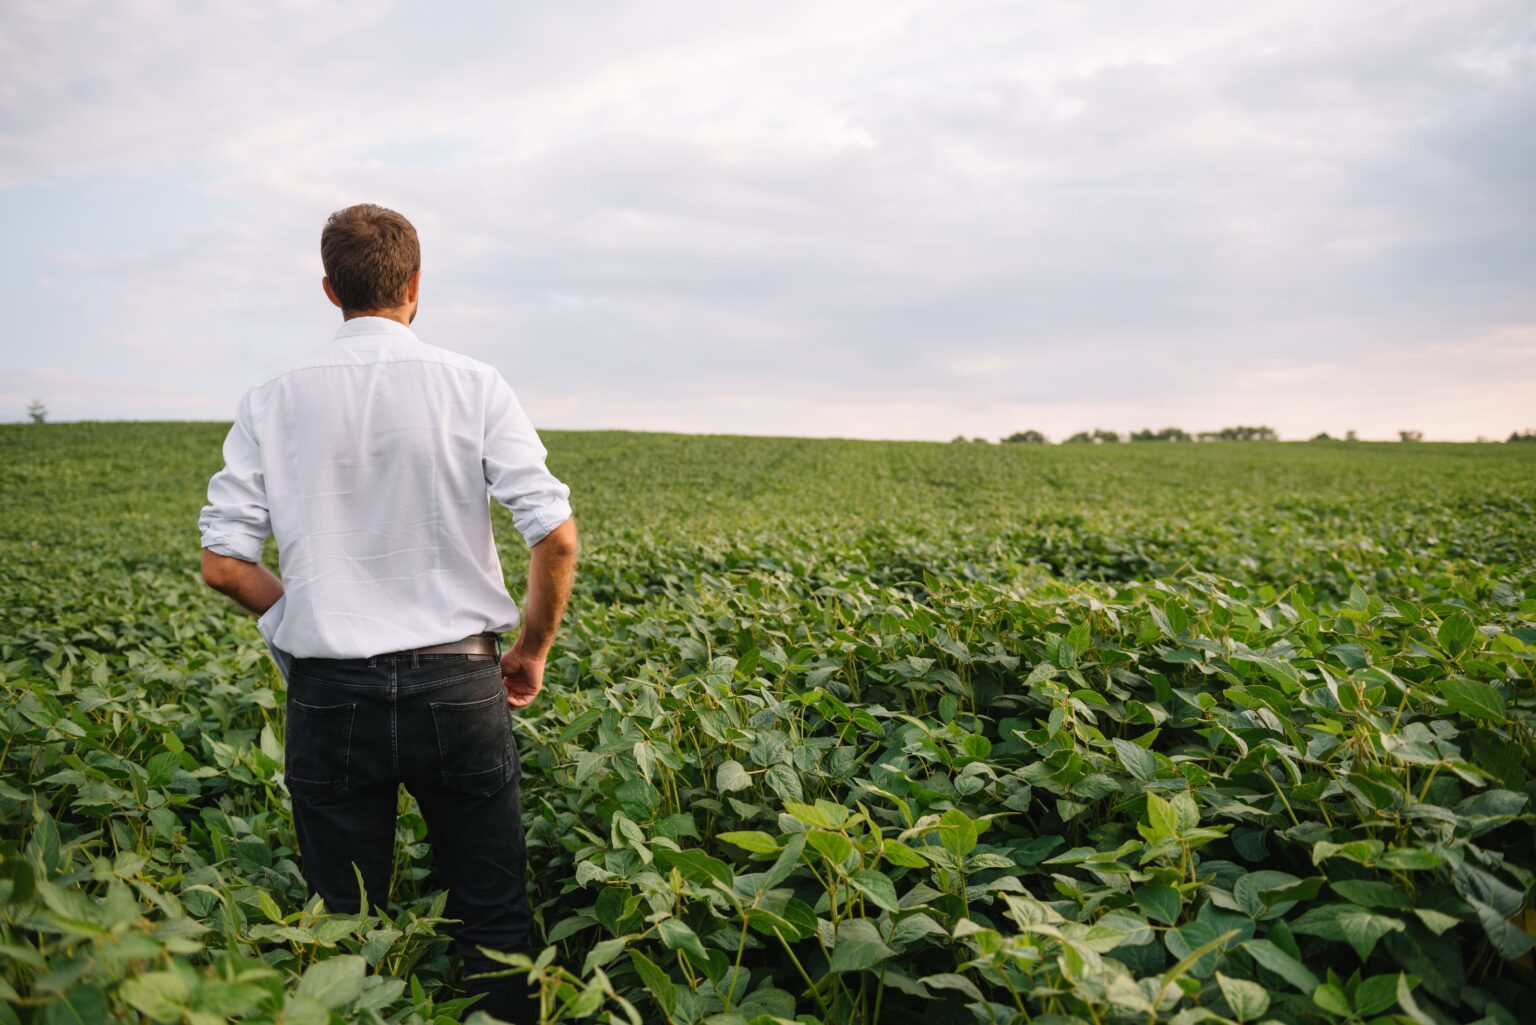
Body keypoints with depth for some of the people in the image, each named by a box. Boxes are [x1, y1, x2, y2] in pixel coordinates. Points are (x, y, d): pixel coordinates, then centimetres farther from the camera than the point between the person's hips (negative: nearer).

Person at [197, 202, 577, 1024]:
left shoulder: (274, 399, 0)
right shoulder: (474, 386, -5)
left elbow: (223, 564, -2)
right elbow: (556, 537, -11)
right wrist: (531, 651, 4)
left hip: (332, 688, 1)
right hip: (457, 682, -1)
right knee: (492, 919, 14)